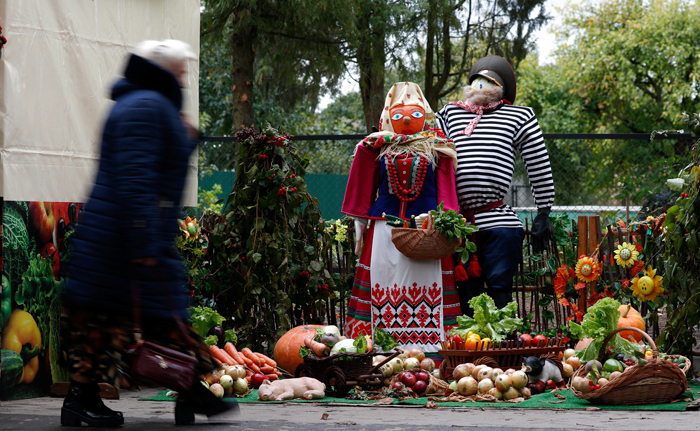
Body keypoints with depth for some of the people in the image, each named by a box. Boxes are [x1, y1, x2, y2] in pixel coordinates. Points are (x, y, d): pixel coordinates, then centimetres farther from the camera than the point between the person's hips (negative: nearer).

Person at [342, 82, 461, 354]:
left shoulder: (437, 147, 7)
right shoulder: (377, 147, 8)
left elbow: (446, 187, 6)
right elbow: (363, 188, 12)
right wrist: (360, 223, 11)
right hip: (385, 227, 1)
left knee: (425, 285, -3)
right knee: (384, 280, -1)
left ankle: (427, 343, -2)